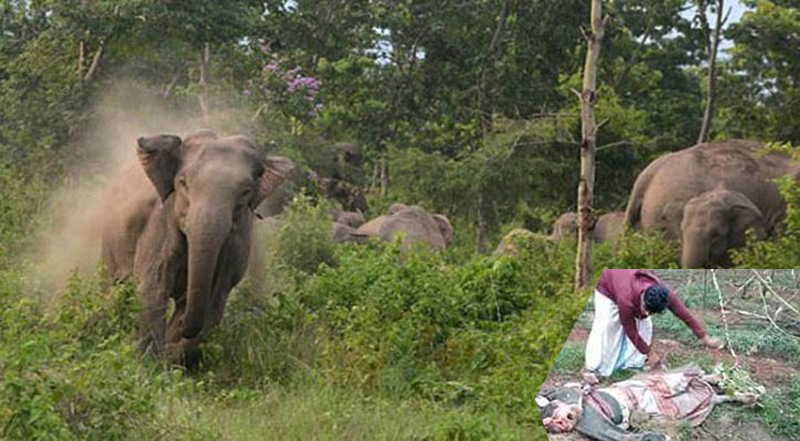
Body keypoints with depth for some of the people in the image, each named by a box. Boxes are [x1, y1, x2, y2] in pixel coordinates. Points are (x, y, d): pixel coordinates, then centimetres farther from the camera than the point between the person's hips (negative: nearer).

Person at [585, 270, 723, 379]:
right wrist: (649, 353, -22)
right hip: (606, 288, -5)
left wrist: (705, 338, -23)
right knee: (604, 327, -16)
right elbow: (630, 331, -31)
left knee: (645, 325, -4)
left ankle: (634, 363, 8)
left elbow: (684, 313, -26)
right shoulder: (627, 299, -47)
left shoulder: (663, 294, -36)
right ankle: (591, 369, -14)